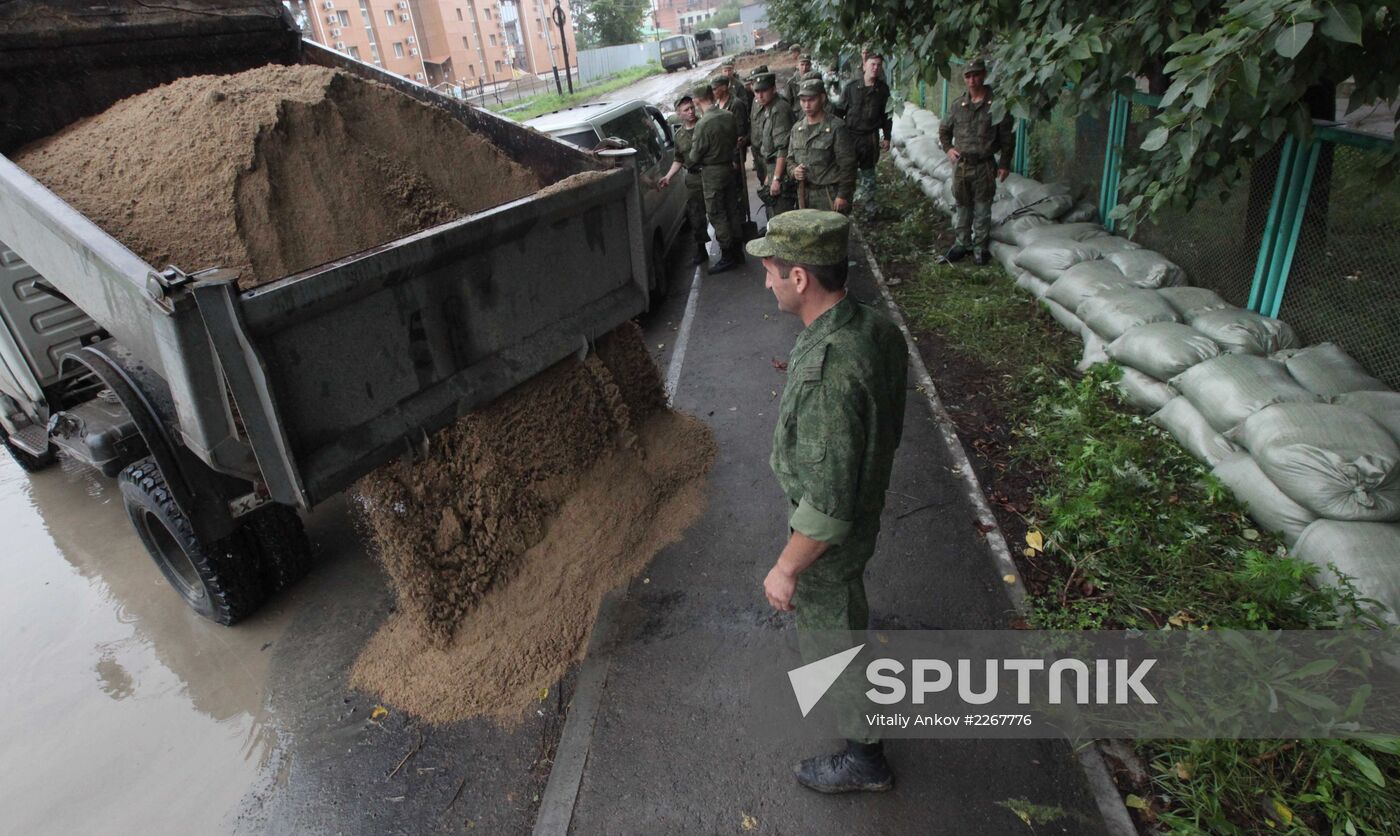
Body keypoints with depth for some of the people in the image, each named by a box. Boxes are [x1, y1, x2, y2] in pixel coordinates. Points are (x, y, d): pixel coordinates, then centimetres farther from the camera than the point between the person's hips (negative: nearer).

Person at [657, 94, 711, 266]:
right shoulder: (679, 134, 11)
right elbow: (678, 159, 20)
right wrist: (668, 177, 9)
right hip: (693, 179, 4)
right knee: (695, 216, 6)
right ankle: (700, 250, 20)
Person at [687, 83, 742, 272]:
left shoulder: (703, 123, -21)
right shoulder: (729, 116, 1)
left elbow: (696, 154, -13)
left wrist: (688, 163, 7)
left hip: (712, 172, -7)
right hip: (728, 166, 7)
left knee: (716, 214, 1)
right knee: (730, 210, 16)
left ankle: (728, 256, 4)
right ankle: (737, 249, 25)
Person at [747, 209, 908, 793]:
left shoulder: (828, 374, -40)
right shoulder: (877, 328, -11)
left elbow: (828, 506, -33)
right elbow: (890, 427, 5)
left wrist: (786, 569, -19)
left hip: (829, 535, -8)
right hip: (865, 505, 8)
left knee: (829, 638, 16)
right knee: (846, 599, 35)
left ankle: (864, 758, 39)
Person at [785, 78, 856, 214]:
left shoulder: (836, 127, -6)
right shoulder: (797, 129, 13)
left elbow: (847, 164, -8)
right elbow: (790, 159, 21)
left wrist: (842, 195, -13)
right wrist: (794, 170, -3)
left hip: (830, 195, -5)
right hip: (804, 195, 6)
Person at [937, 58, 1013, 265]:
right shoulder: (958, 104, 6)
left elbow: (1007, 137, -1)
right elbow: (944, 129, 21)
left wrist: (1004, 163, -5)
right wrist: (948, 148, 4)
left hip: (984, 165, -3)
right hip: (961, 164, 4)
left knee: (982, 209, 3)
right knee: (963, 207, 13)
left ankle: (981, 248, 13)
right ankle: (963, 243, 25)